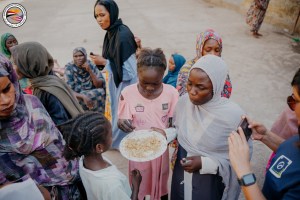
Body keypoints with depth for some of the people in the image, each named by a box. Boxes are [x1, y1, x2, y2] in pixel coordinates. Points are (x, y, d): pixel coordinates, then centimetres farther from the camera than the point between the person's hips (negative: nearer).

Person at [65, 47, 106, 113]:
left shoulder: (91, 65, -3)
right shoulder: (69, 68, -9)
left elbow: (100, 85, -9)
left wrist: (90, 71, -18)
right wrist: (83, 96, -30)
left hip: (94, 97, 3)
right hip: (77, 97, -3)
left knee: (101, 92, -26)